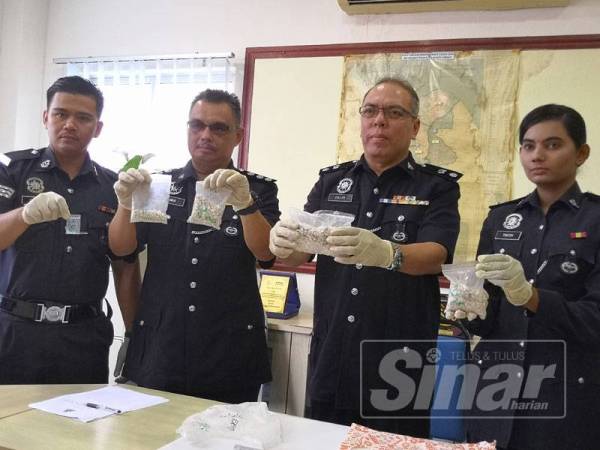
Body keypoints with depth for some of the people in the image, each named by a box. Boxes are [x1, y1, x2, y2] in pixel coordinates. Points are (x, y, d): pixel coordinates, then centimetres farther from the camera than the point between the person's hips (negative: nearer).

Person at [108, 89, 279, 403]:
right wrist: (126, 204, -19)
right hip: (159, 347, 2)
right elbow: (121, 248, 1)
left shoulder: (258, 189, 3)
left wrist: (244, 203, -29)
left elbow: (266, 253, -11)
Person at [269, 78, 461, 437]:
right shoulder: (331, 181, 8)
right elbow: (298, 253, 1)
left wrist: (386, 254, -38)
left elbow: (435, 256, -17)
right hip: (331, 361, 3)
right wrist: (283, 243, -24)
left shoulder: (437, 187, -1)